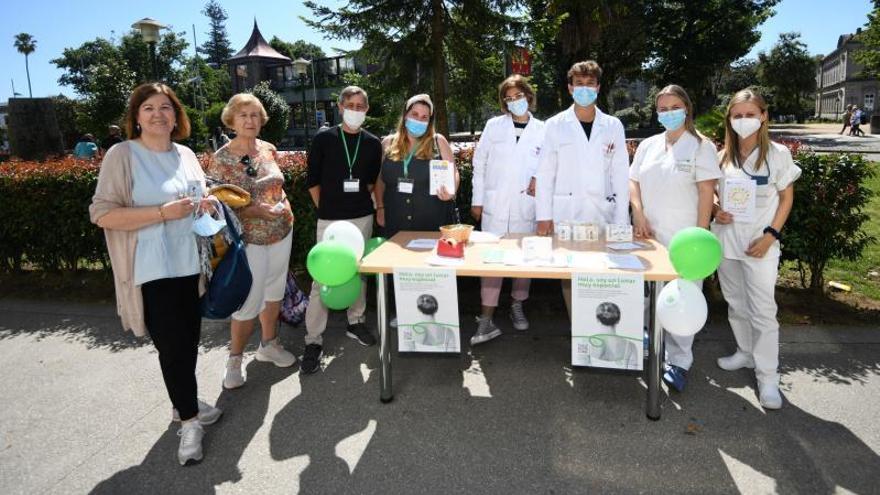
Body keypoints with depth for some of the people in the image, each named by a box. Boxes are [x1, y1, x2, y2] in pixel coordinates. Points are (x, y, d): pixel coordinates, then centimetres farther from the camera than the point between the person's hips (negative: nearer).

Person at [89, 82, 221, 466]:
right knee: (172, 346, 0)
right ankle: (189, 419, 16)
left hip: (191, 264, 6)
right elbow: (102, 214, -14)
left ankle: (184, 403, 35)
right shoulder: (122, 155, -9)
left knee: (189, 341, 15)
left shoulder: (186, 155, 10)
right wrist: (163, 212, -21)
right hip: (153, 271, -6)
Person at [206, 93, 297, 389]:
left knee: (274, 291, 16)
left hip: (282, 231, 6)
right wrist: (255, 210, -25)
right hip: (249, 239, -5)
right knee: (249, 301, -2)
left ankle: (269, 345, 34)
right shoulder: (221, 159, -12)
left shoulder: (268, 149, 3)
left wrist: (281, 204, 6)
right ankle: (235, 359, 17)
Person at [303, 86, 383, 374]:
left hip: (362, 217, 3)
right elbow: (313, 181, 1)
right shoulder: (323, 139, -2)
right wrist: (326, 209, 0)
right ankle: (313, 341, 0)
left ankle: (355, 322, 30)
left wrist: (361, 202, 7)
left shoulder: (372, 143, 6)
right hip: (330, 219, -3)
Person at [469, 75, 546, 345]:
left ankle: (517, 307, 31)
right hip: (494, 205, -1)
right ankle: (486, 321, 0)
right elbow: (480, 163, 6)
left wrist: (540, 179, -11)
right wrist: (477, 200, 2)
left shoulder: (542, 130, 4)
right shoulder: (494, 126, 4)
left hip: (526, 206, 1)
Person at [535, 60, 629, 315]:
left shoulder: (613, 126, 9)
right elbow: (545, 174, 2)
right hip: (566, 213, -1)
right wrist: (544, 216, -4)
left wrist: (621, 220, -1)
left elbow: (620, 175, 6)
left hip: (603, 213, 1)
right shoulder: (555, 125, 5)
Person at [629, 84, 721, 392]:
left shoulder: (701, 147, -1)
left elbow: (707, 193, -6)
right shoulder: (648, 145, 13)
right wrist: (639, 215, -3)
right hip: (649, 236, 4)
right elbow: (634, 182, 12)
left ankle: (678, 362, 8)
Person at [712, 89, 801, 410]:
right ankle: (746, 353, 34)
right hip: (726, 239, 4)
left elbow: (786, 197, -1)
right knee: (736, 304, 16)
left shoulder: (778, 154, -5)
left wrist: (771, 234, -12)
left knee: (762, 310, -4)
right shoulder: (723, 155, 4)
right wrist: (716, 211, -8)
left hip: (759, 243, -4)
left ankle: (768, 377, 4)